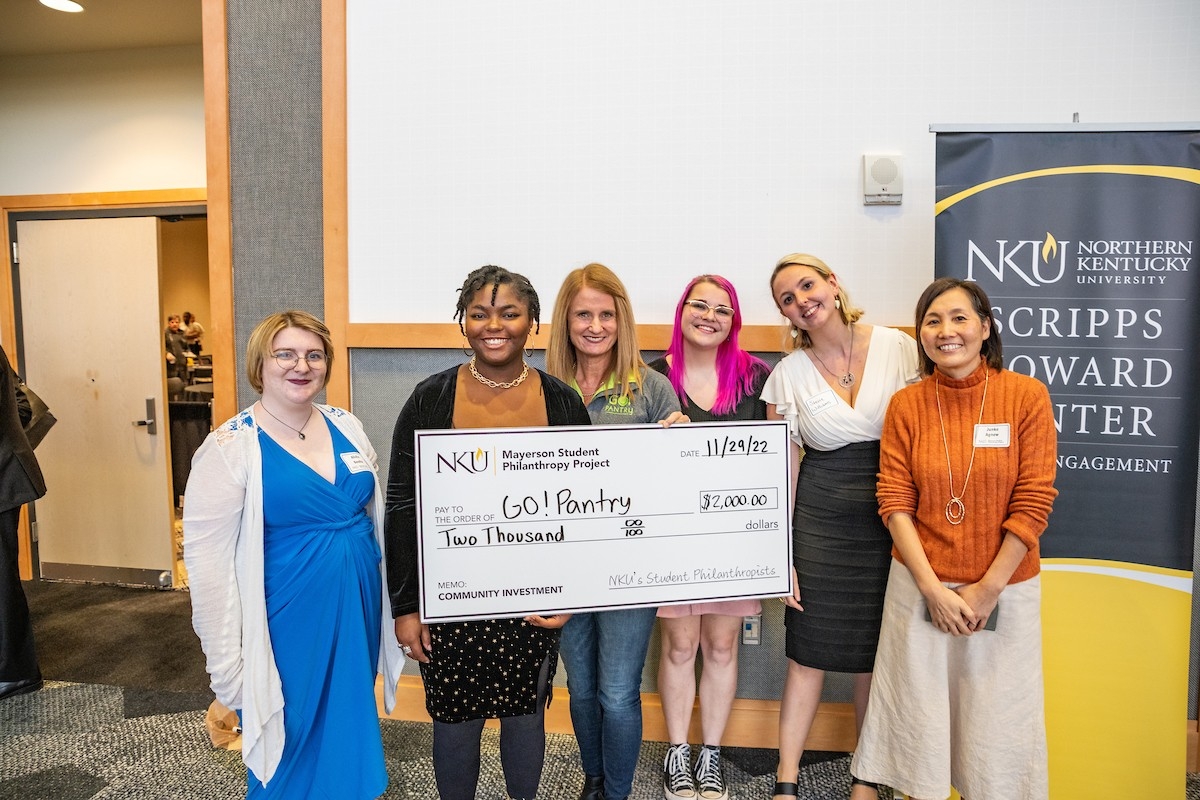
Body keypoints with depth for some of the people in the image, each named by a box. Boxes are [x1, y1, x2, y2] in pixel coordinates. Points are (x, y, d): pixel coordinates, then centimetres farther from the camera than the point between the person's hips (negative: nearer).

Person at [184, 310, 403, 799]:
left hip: (359, 613, 5)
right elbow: (206, 559, -12)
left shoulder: (346, 427, 4)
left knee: (350, 739, 18)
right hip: (288, 623, -5)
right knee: (288, 756, 10)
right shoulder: (231, 447, -11)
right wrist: (228, 666, -13)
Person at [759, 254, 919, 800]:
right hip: (818, 518, 0)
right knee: (810, 653, 4)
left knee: (875, 656, 12)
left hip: (891, 515, 1)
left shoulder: (898, 348, -4)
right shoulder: (789, 373, -3)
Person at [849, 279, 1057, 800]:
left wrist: (988, 588, -9)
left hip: (1004, 588, 0)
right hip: (921, 586, 1)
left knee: (998, 715, 11)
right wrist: (933, 587, -11)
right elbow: (895, 502, -4)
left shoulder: (1027, 396, -7)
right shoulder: (906, 405, -3)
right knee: (918, 708, 12)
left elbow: (1034, 502, -8)